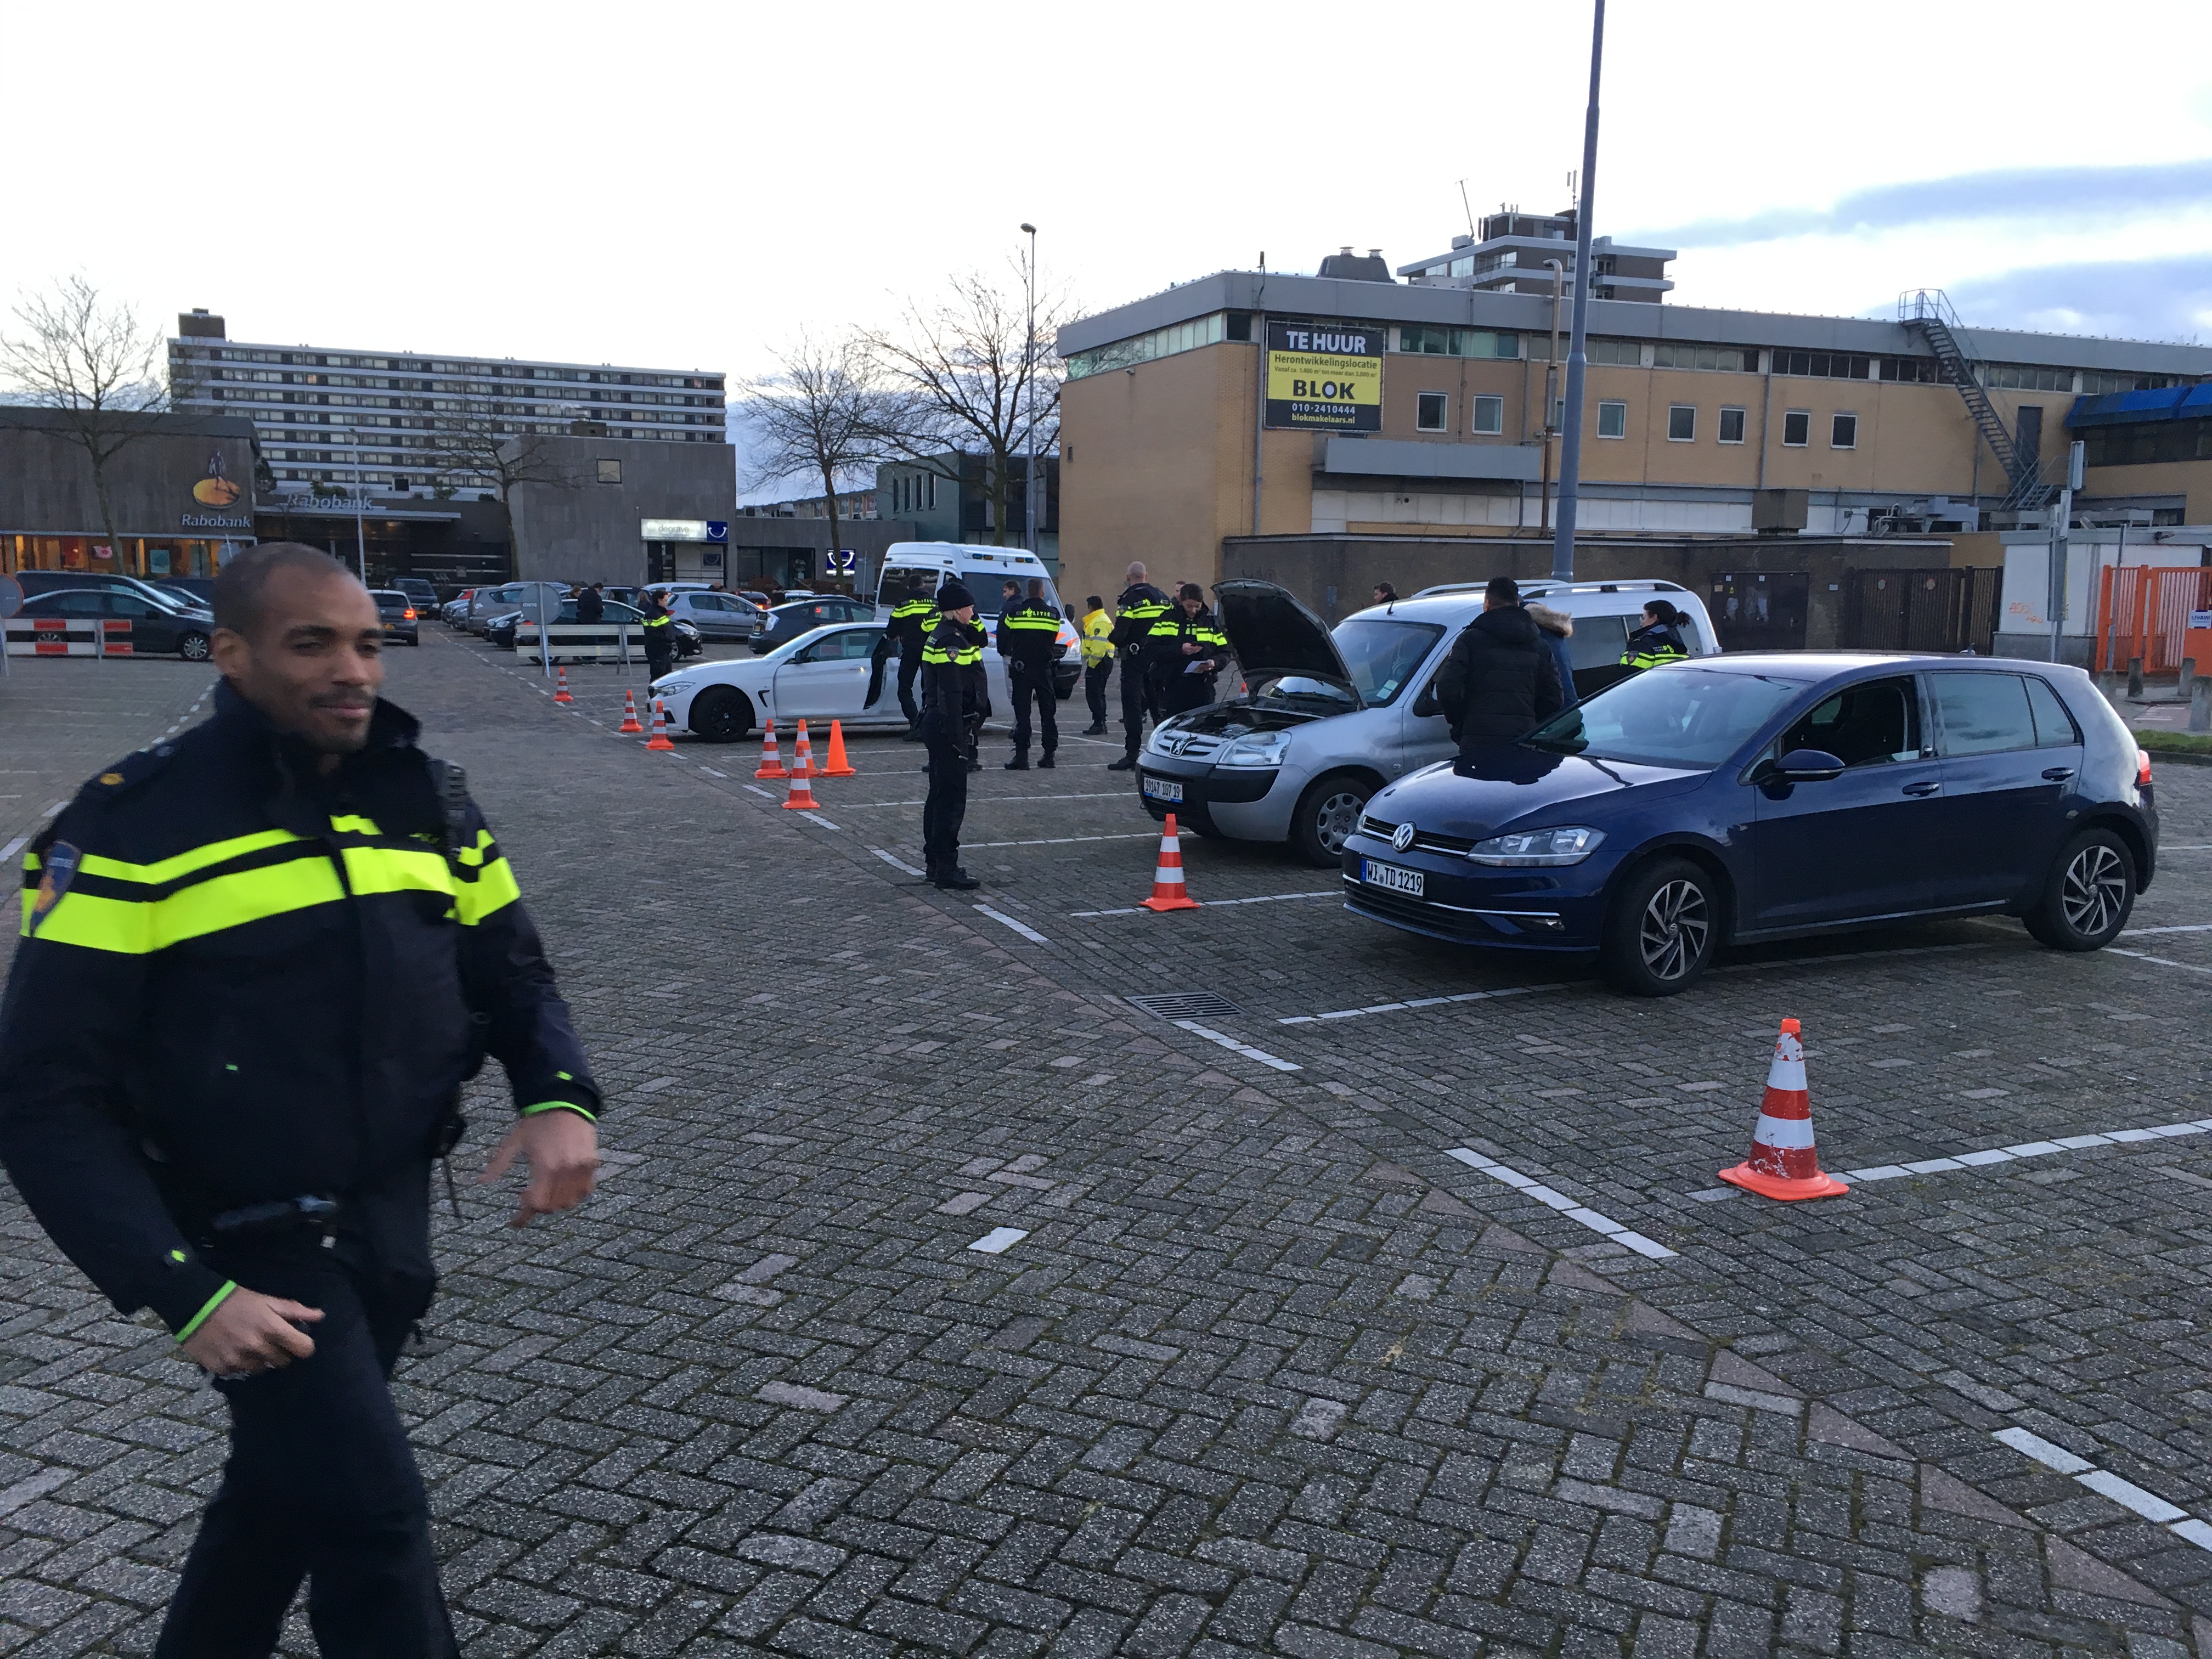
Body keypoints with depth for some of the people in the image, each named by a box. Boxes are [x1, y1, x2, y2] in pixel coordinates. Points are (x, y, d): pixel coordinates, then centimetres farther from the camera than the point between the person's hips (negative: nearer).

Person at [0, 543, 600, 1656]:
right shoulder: (138, 828, -15)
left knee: (292, 1482, 23)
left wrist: (559, 1099, -13)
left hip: (395, 1224, 6)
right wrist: (184, 1297, -23)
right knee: (375, 1516, -8)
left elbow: (511, 974, 8)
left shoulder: (426, 801, 0)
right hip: (250, 1251, -5)